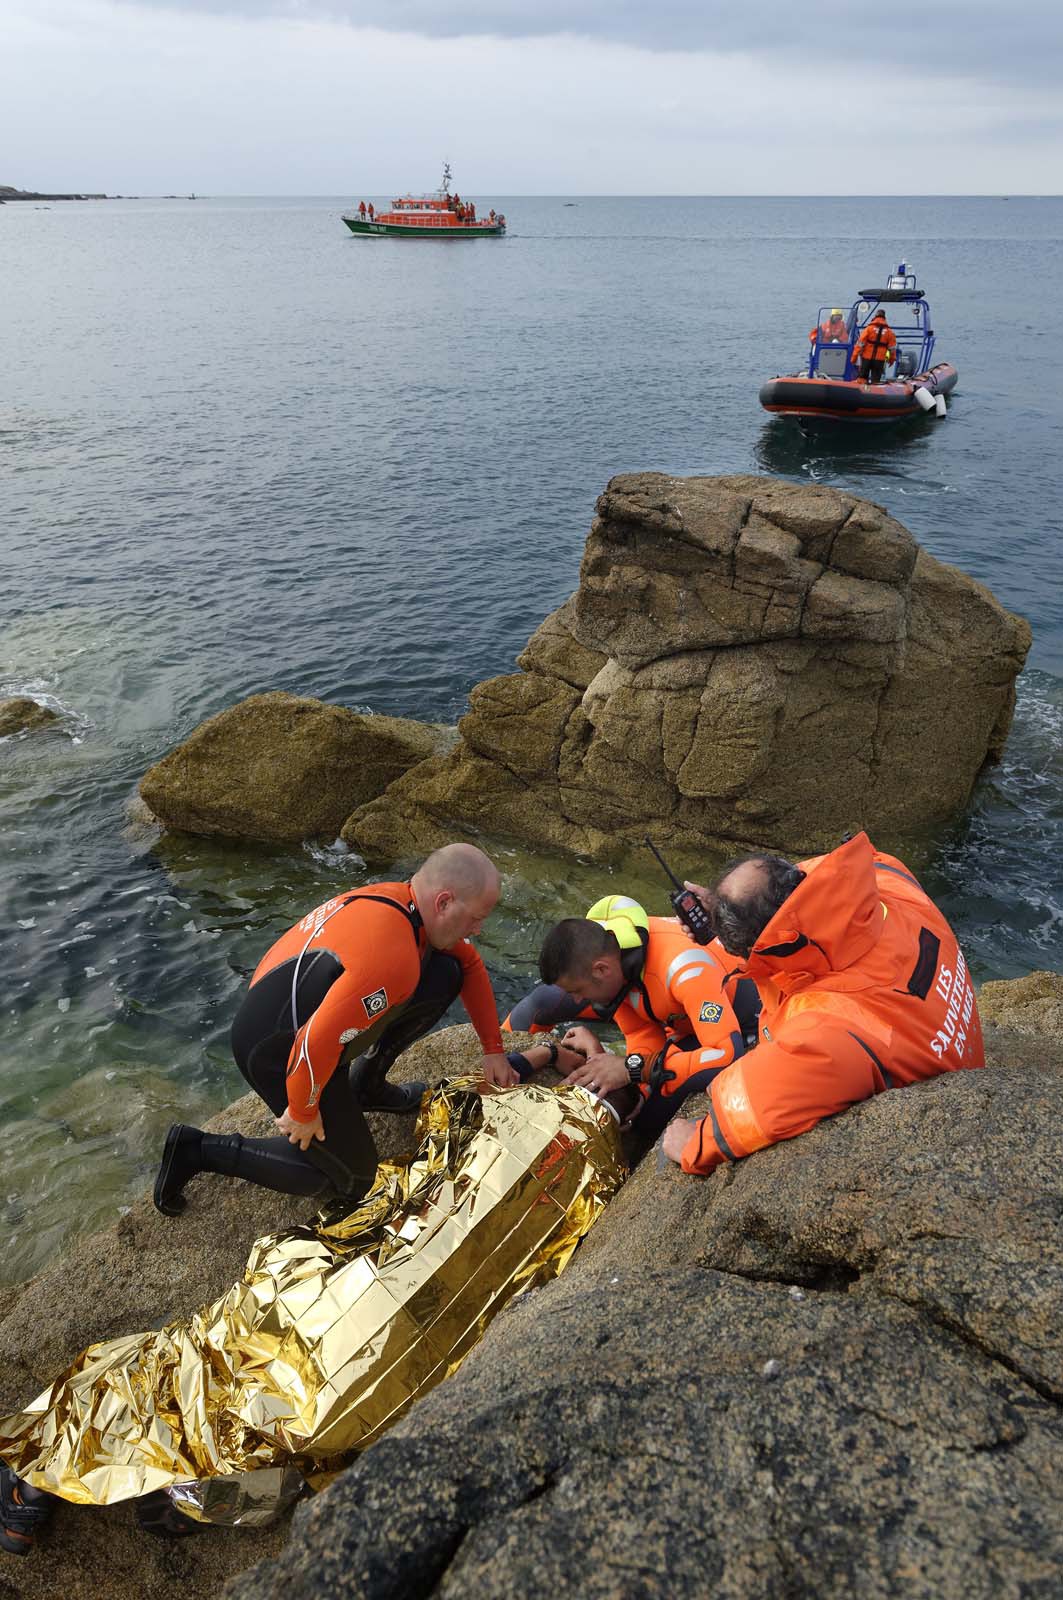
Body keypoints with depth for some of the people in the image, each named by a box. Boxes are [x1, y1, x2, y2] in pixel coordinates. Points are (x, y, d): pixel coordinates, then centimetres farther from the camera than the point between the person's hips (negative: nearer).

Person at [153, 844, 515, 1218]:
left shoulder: (403, 900, -5)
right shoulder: (392, 959, -34)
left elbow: (471, 965, 11)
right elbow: (318, 1042, -34)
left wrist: (493, 1049, 14)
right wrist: (303, 1111, -15)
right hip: (279, 1054, -8)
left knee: (446, 974, -1)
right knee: (351, 1178, 7)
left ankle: (367, 1085, 16)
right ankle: (198, 1150, 8)